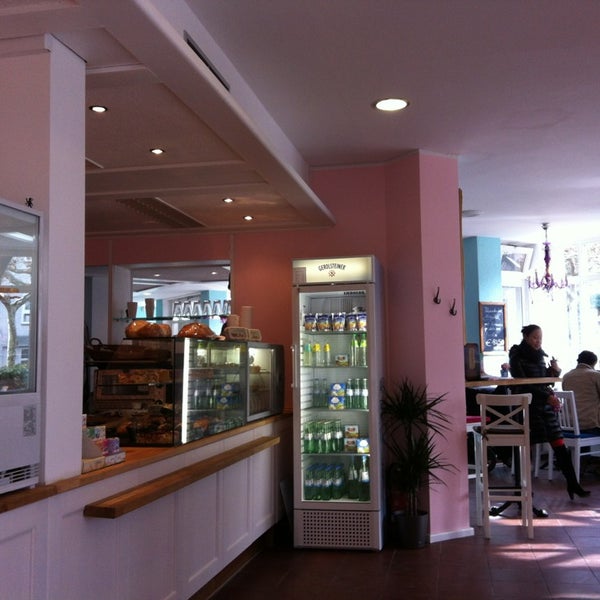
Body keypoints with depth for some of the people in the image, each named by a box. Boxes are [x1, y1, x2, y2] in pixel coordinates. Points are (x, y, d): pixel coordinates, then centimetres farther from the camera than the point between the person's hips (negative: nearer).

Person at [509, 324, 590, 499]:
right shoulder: (517, 357, -6)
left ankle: (572, 484, 0)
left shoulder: (539, 356, 13)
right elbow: (523, 384, -14)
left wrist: (554, 371, 0)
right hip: (527, 404, -5)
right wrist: (547, 396, -19)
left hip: (545, 404, 6)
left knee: (559, 445, -1)